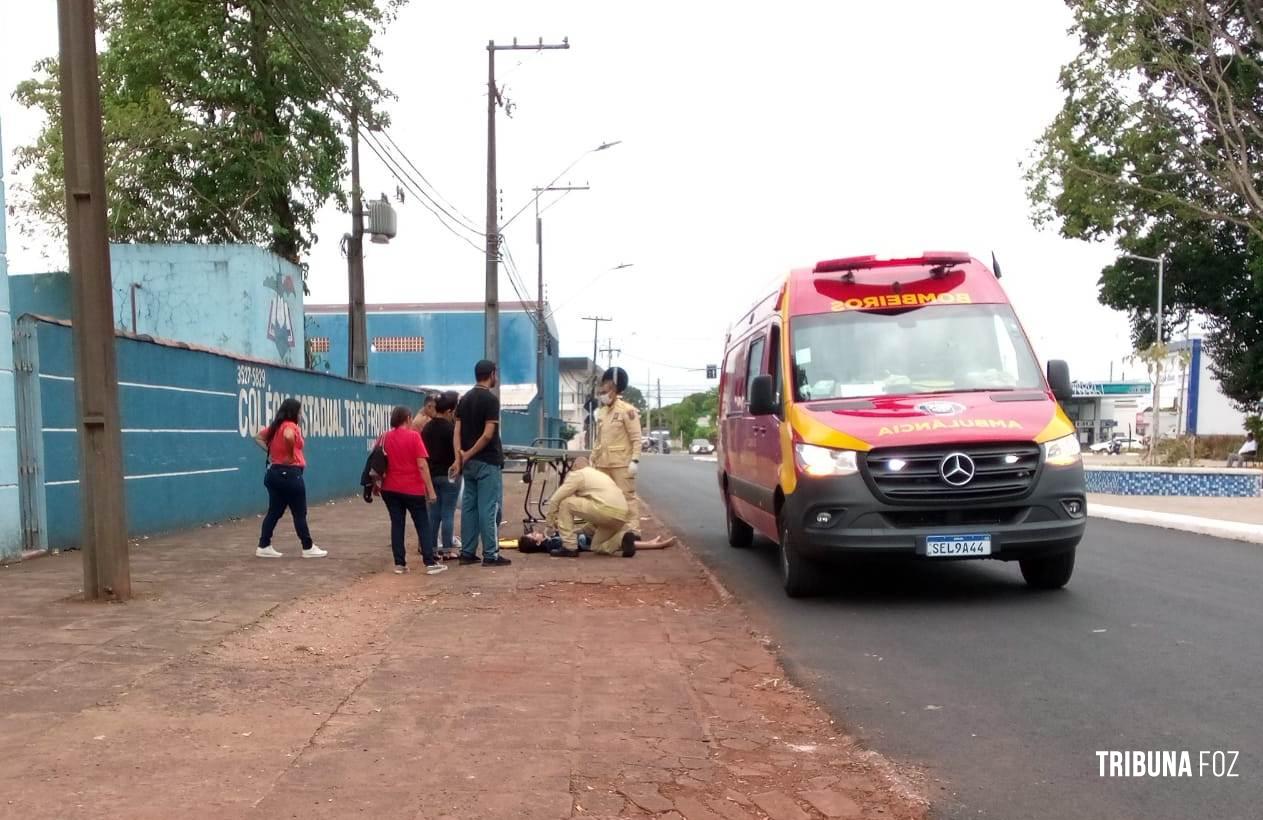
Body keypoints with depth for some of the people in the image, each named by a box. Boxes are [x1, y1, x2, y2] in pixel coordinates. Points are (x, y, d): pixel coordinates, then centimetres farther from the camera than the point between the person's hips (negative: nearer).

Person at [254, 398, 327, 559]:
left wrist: (270, 451, 13)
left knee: (274, 512, 12)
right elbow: (288, 437, -36)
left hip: (275, 472, 9)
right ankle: (308, 548, 6)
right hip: (290, 474, -9)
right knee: (300, 513, 0)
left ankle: (264, 547, 12)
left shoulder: (275, 426, 13)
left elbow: (258, 437, 22)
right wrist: (291, 455, -21)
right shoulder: (291, 426, -14)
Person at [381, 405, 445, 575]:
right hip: (413, 489, -4)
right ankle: (430, 563, 2)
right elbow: (422, 465, -14)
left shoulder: (386, 437, 5)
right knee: (422, 526, 4)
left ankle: (400, 564, 7)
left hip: (391, 488, 4)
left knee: (397, 525, 8)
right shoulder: (414, 436, -10)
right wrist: (431, 489, -11)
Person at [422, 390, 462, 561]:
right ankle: (447, 551, 0)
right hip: (449, 475, -7)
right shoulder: (451, 428, -14)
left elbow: (424, 452, 12)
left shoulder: (427, 428, 8)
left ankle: (432, 549, 13)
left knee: (433, 514, 11)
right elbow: (457, 451, -12)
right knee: (448, 514, -2)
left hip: (432, 474, 7)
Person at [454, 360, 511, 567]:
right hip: (488, 462, -8)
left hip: (469, 463, 8)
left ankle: (467, 553, 13)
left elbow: (457, 431, 4)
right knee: (489, 508, -4)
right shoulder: (490, 399, -12)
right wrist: (469, 454, -10)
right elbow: (488, 434, -19)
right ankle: (491, 555, -1)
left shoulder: (464, 399, 11)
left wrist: (459, 457, -3)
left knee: (469, 507, 10)